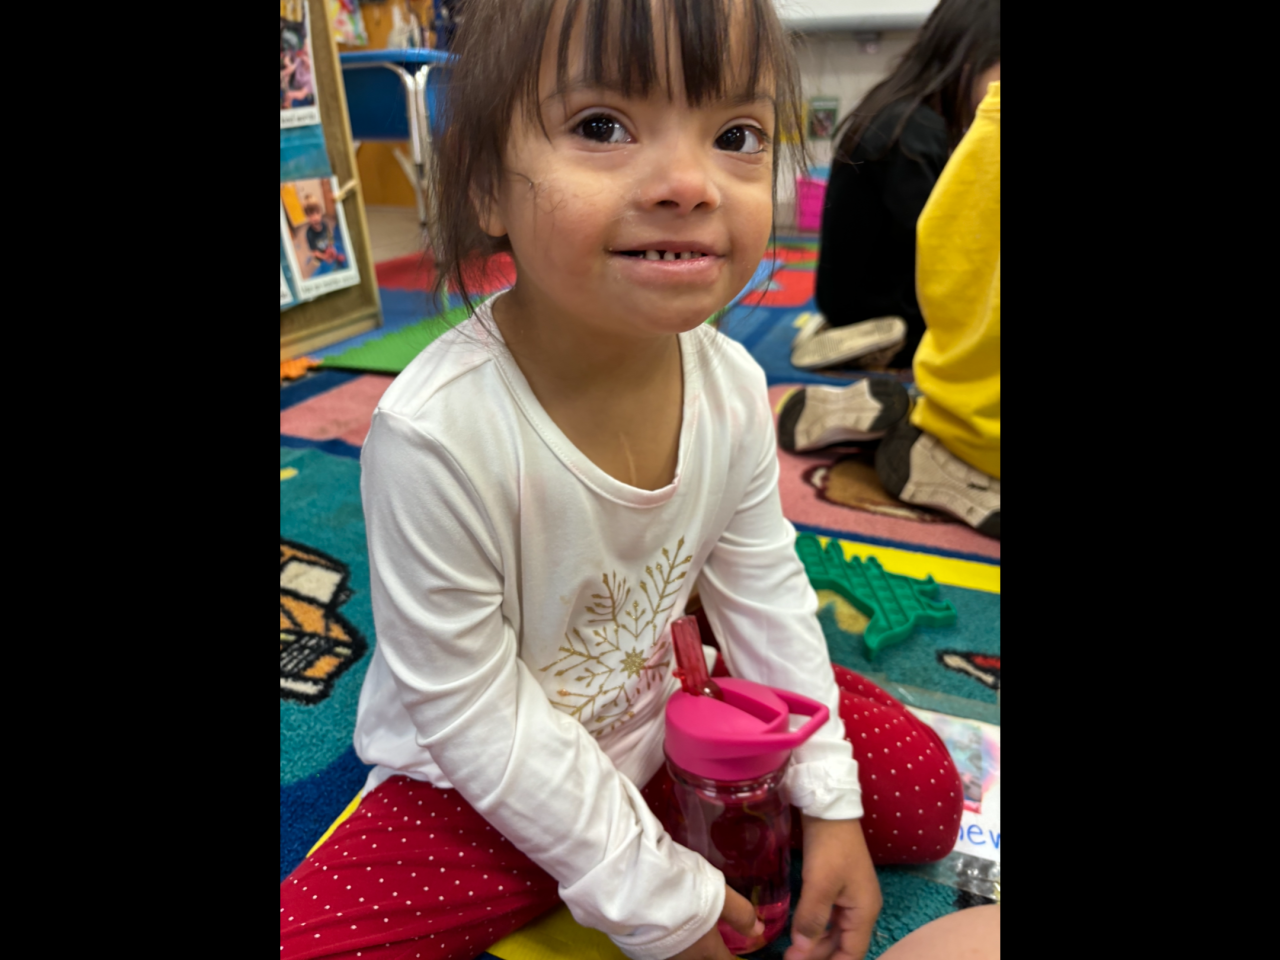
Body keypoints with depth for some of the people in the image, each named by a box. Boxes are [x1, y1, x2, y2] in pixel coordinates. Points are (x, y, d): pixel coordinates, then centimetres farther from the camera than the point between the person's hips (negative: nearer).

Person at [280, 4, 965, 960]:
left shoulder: (732, 385, -15)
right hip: (483, 795, -3)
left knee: (923, 789, 4)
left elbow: (763, 592, -2)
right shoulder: (438, 432, -32)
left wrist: (829, 804, 0)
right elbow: (470, 712, -23)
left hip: (660, 716, 5)